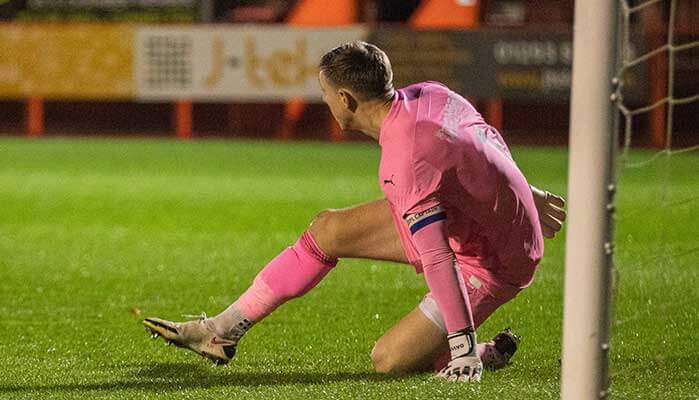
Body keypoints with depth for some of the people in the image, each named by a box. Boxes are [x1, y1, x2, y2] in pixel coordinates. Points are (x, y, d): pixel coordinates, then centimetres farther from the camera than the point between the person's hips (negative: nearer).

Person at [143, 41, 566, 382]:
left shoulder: (404, 159, -34)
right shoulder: (429, 94, -8)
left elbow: (437, 259, -36)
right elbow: (492, 140, 9)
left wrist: (464, 347, -35)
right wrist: (524, 194, 27)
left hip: (492, 265, -9)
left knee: (389, 359, -14)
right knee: (327, 230, 6)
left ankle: (482, 354, 8)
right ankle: (224, 330, 15)